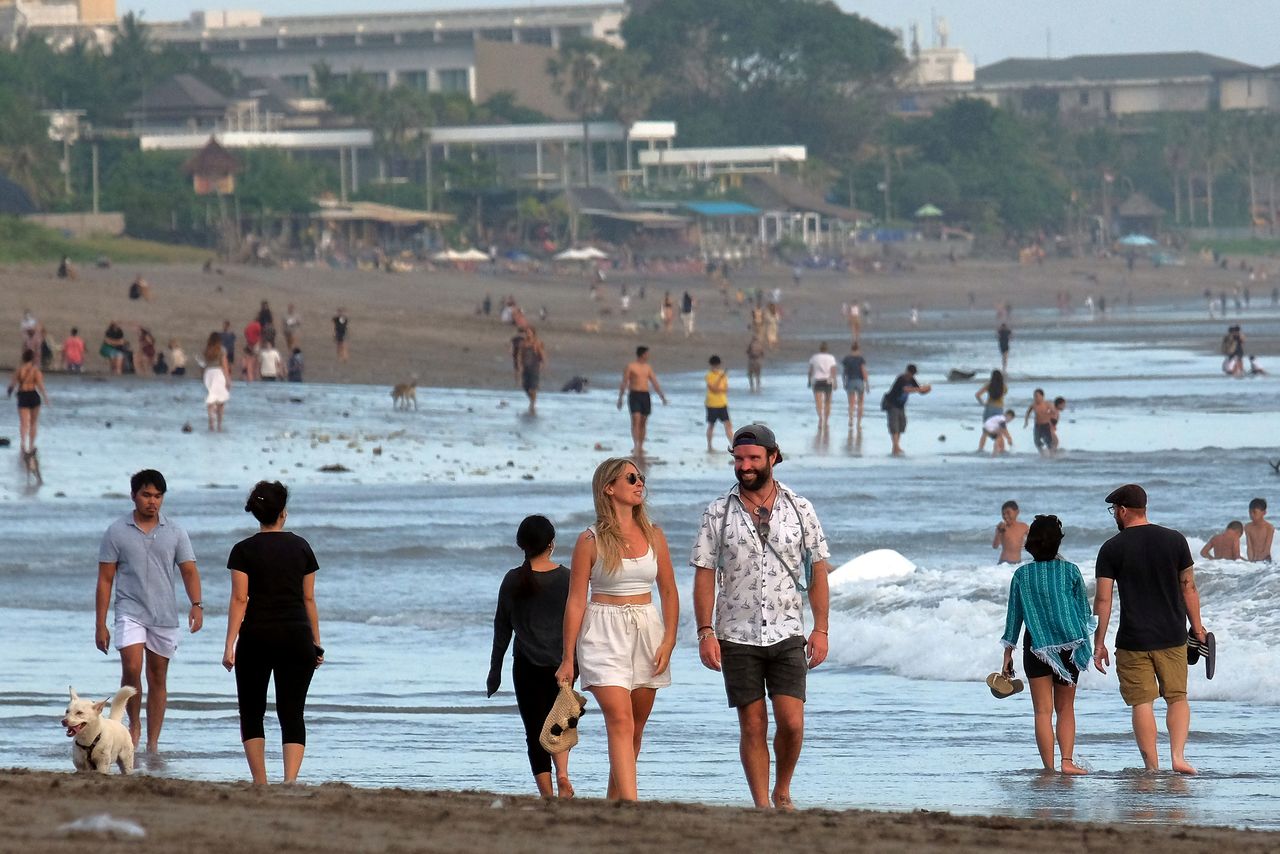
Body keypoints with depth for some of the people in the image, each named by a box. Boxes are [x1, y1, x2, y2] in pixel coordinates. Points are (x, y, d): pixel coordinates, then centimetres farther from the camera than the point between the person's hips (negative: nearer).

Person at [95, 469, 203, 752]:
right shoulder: (117, 532, 1)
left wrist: (196, 604, -16)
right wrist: (100, 625, -2)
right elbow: (105, 580, 2)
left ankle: (153, 743, 11)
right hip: (130, 612, -2)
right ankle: (134, 724, 1)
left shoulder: (175, 533, 6)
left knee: (158, 678, 5)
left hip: (165, 616, 2)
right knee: (131, 667, -20)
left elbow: (189, 570, 3)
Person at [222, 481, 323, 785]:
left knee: (251, 713, 11)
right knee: (292, 714, 1)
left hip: (256, 637, -1)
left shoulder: (244, 551, -2)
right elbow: (309, 598, 8)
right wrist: (316, 643, 15)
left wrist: (229, 645, -9)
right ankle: (290, 781, -15)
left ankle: (260, 785, 6)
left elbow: (239, 599, -8)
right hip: (296, 637, 1)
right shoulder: (301, 548, 5)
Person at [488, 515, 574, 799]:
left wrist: (495, 670, 10)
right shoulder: (567, 578, -2)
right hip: (563, 663, 1)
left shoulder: (513, 581, -2)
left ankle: (548, 796, -3)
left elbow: (502, 629, 2)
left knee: (536, 732, 3)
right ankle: (562, 774, -5)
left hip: (528, 665, -1)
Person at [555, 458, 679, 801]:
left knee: (635, 730, 9)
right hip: (604, 634, -5)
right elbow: (576, 602, -2)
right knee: (621, 723, -17)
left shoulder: (653, 536, 8)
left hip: (647, 631, 5)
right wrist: (567, 659, -3)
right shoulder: (590, 541, -3)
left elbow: (669, 592, 10)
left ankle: (614, 801, 22)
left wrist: (668, 641, -2)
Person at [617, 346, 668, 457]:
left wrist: (662, 396, 7)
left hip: (645, 395, 5)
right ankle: (636, 445, -25)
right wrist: (620, 398, -6)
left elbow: (655, 383, 14)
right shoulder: (630, 366, -2)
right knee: (636, 420, -16)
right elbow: (624, 383, -3)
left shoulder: (647, 367, 14)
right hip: (634, 395, -5)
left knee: (643, 422, 6)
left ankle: (641, 447, 12)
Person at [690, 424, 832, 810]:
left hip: (787, 634, 0)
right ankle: (762, 806, 7)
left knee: (791, 723, -9)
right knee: (753, 726, 0)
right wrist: (705, 632, -7)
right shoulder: (718, 513, 2)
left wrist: (821, 628, -1)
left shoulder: (800, 509, 3)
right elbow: (704, 575, 1)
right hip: (737, 636, 0)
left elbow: (818, 571, 6)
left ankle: (782, 792, 14)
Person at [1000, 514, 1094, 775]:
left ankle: (1049, 767, -5)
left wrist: (1008, 655, 9)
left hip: (1036, 646, -1)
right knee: (1065, 708, 10)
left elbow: (1014, 616, 1)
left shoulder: (1022, 575, -4)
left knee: (1043, 711, 2)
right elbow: (1085, 611, 3)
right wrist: (1085, 643, 19)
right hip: (1069, 645, 1)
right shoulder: (1070, 571, -4)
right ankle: (1067, 760, -7)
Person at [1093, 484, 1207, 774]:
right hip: (1172, 637, 2)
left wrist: (1099, 643, 0)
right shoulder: (1175, 541, 0)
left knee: (1142, 703, 4)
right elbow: (1189, 589, 4)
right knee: (1177, 697, 12)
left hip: (1133, 641, -2)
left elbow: (1103, 600, -6)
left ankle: (1152, 766, 3)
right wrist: (1197, 627, 15)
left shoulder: (1111, 549, -5)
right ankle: (1178, 755, -6)